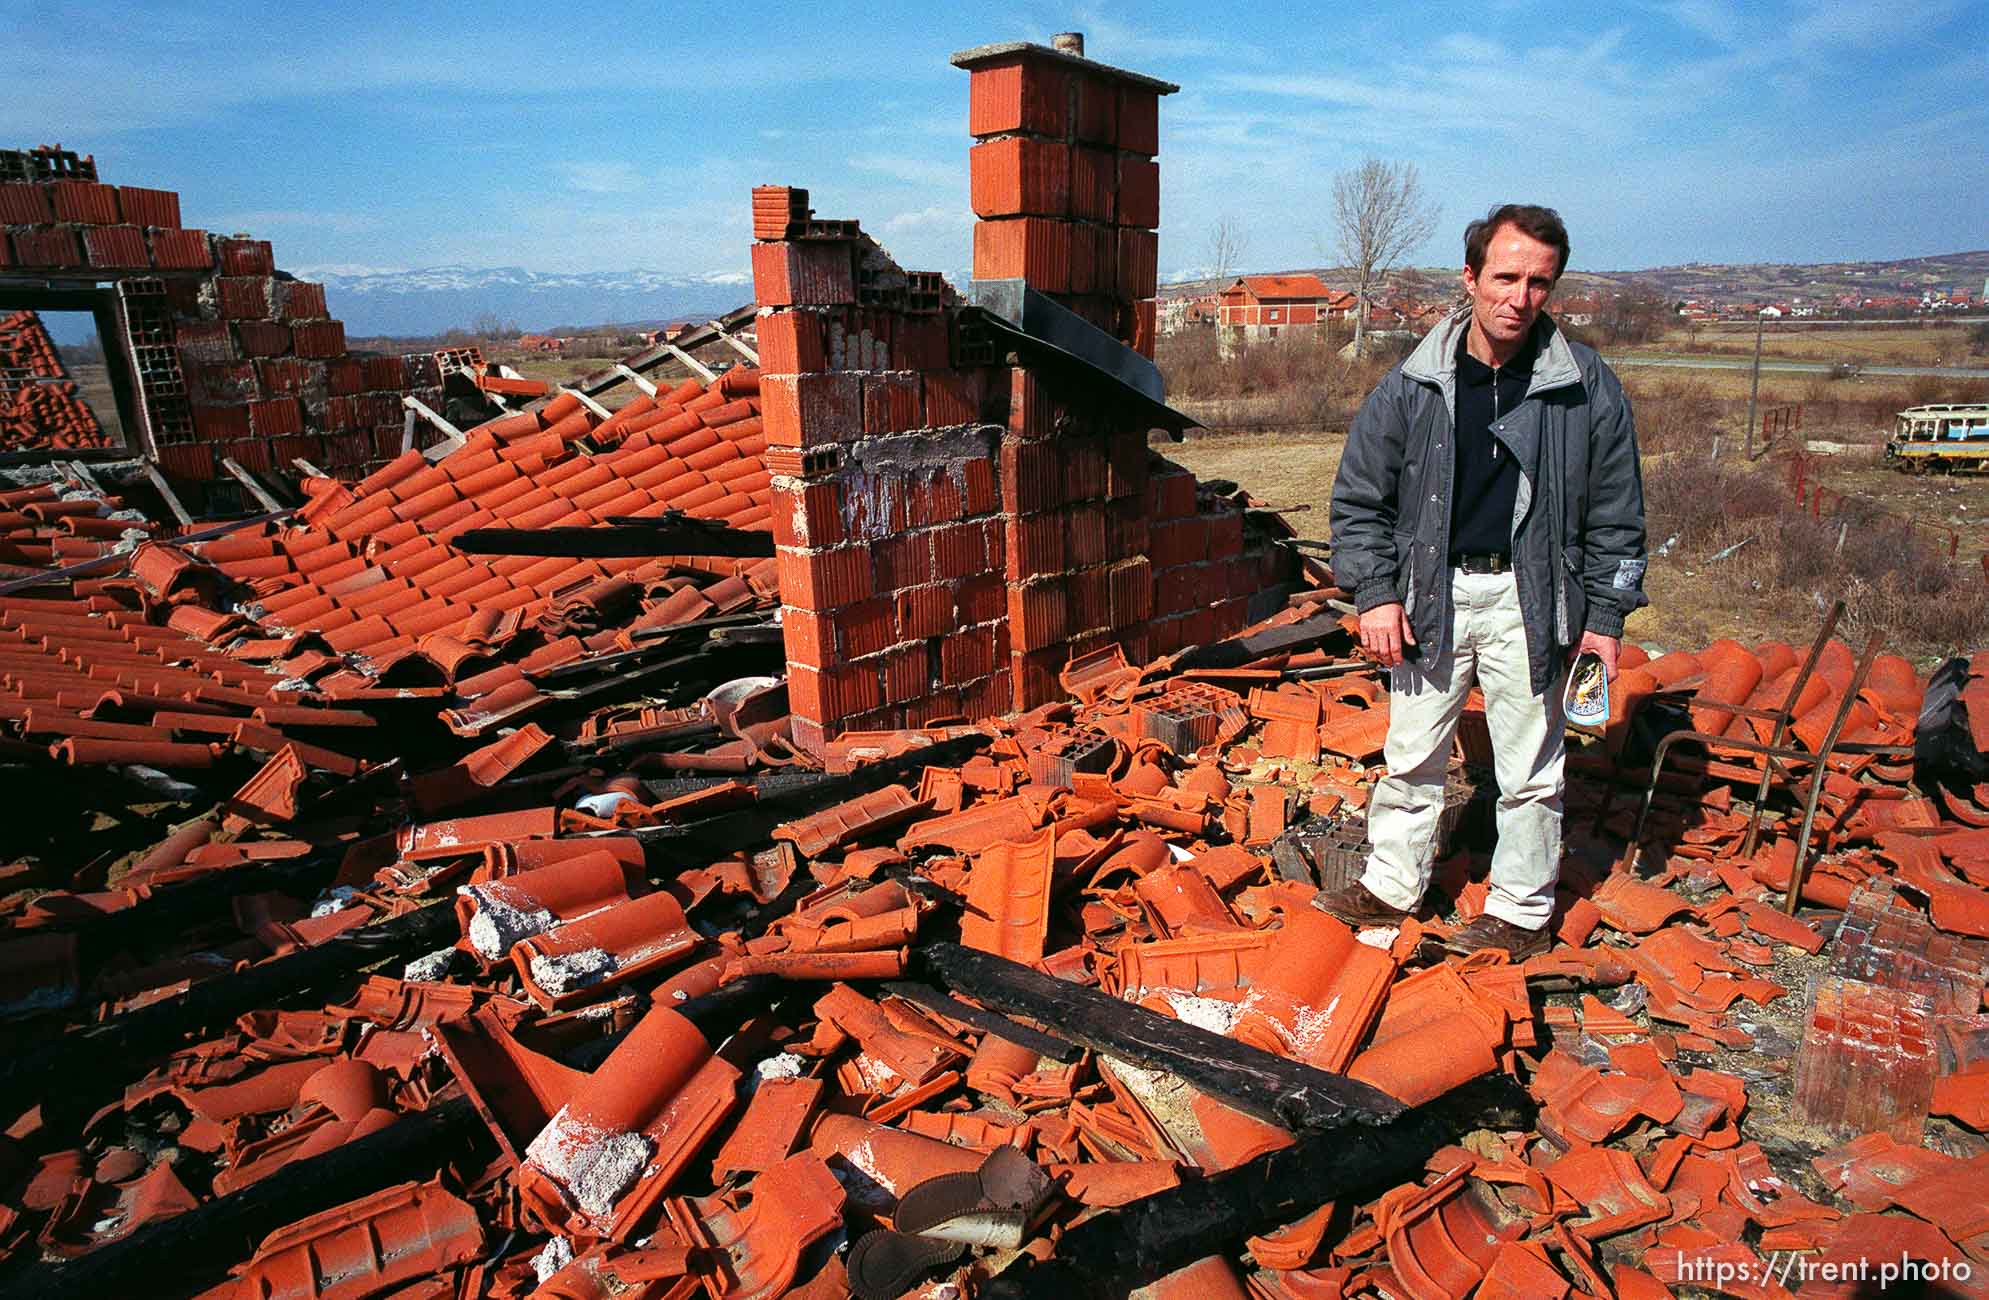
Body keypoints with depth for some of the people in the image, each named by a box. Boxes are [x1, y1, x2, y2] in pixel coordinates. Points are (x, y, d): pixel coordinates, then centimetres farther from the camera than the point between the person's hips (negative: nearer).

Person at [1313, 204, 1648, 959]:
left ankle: (1522, 911, 26)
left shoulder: (1587, 387, -3)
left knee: (1530, 769, 9)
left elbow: (1616, 514, 4)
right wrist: (1375, 593, -3)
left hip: (1529, 599, -1)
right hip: (1430, 593, 1)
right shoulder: (1413, 386, -2)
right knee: (1412, 754, 12)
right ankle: (1393, 884, 30)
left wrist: (1606, 615, 1)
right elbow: (1359, 498, 4)